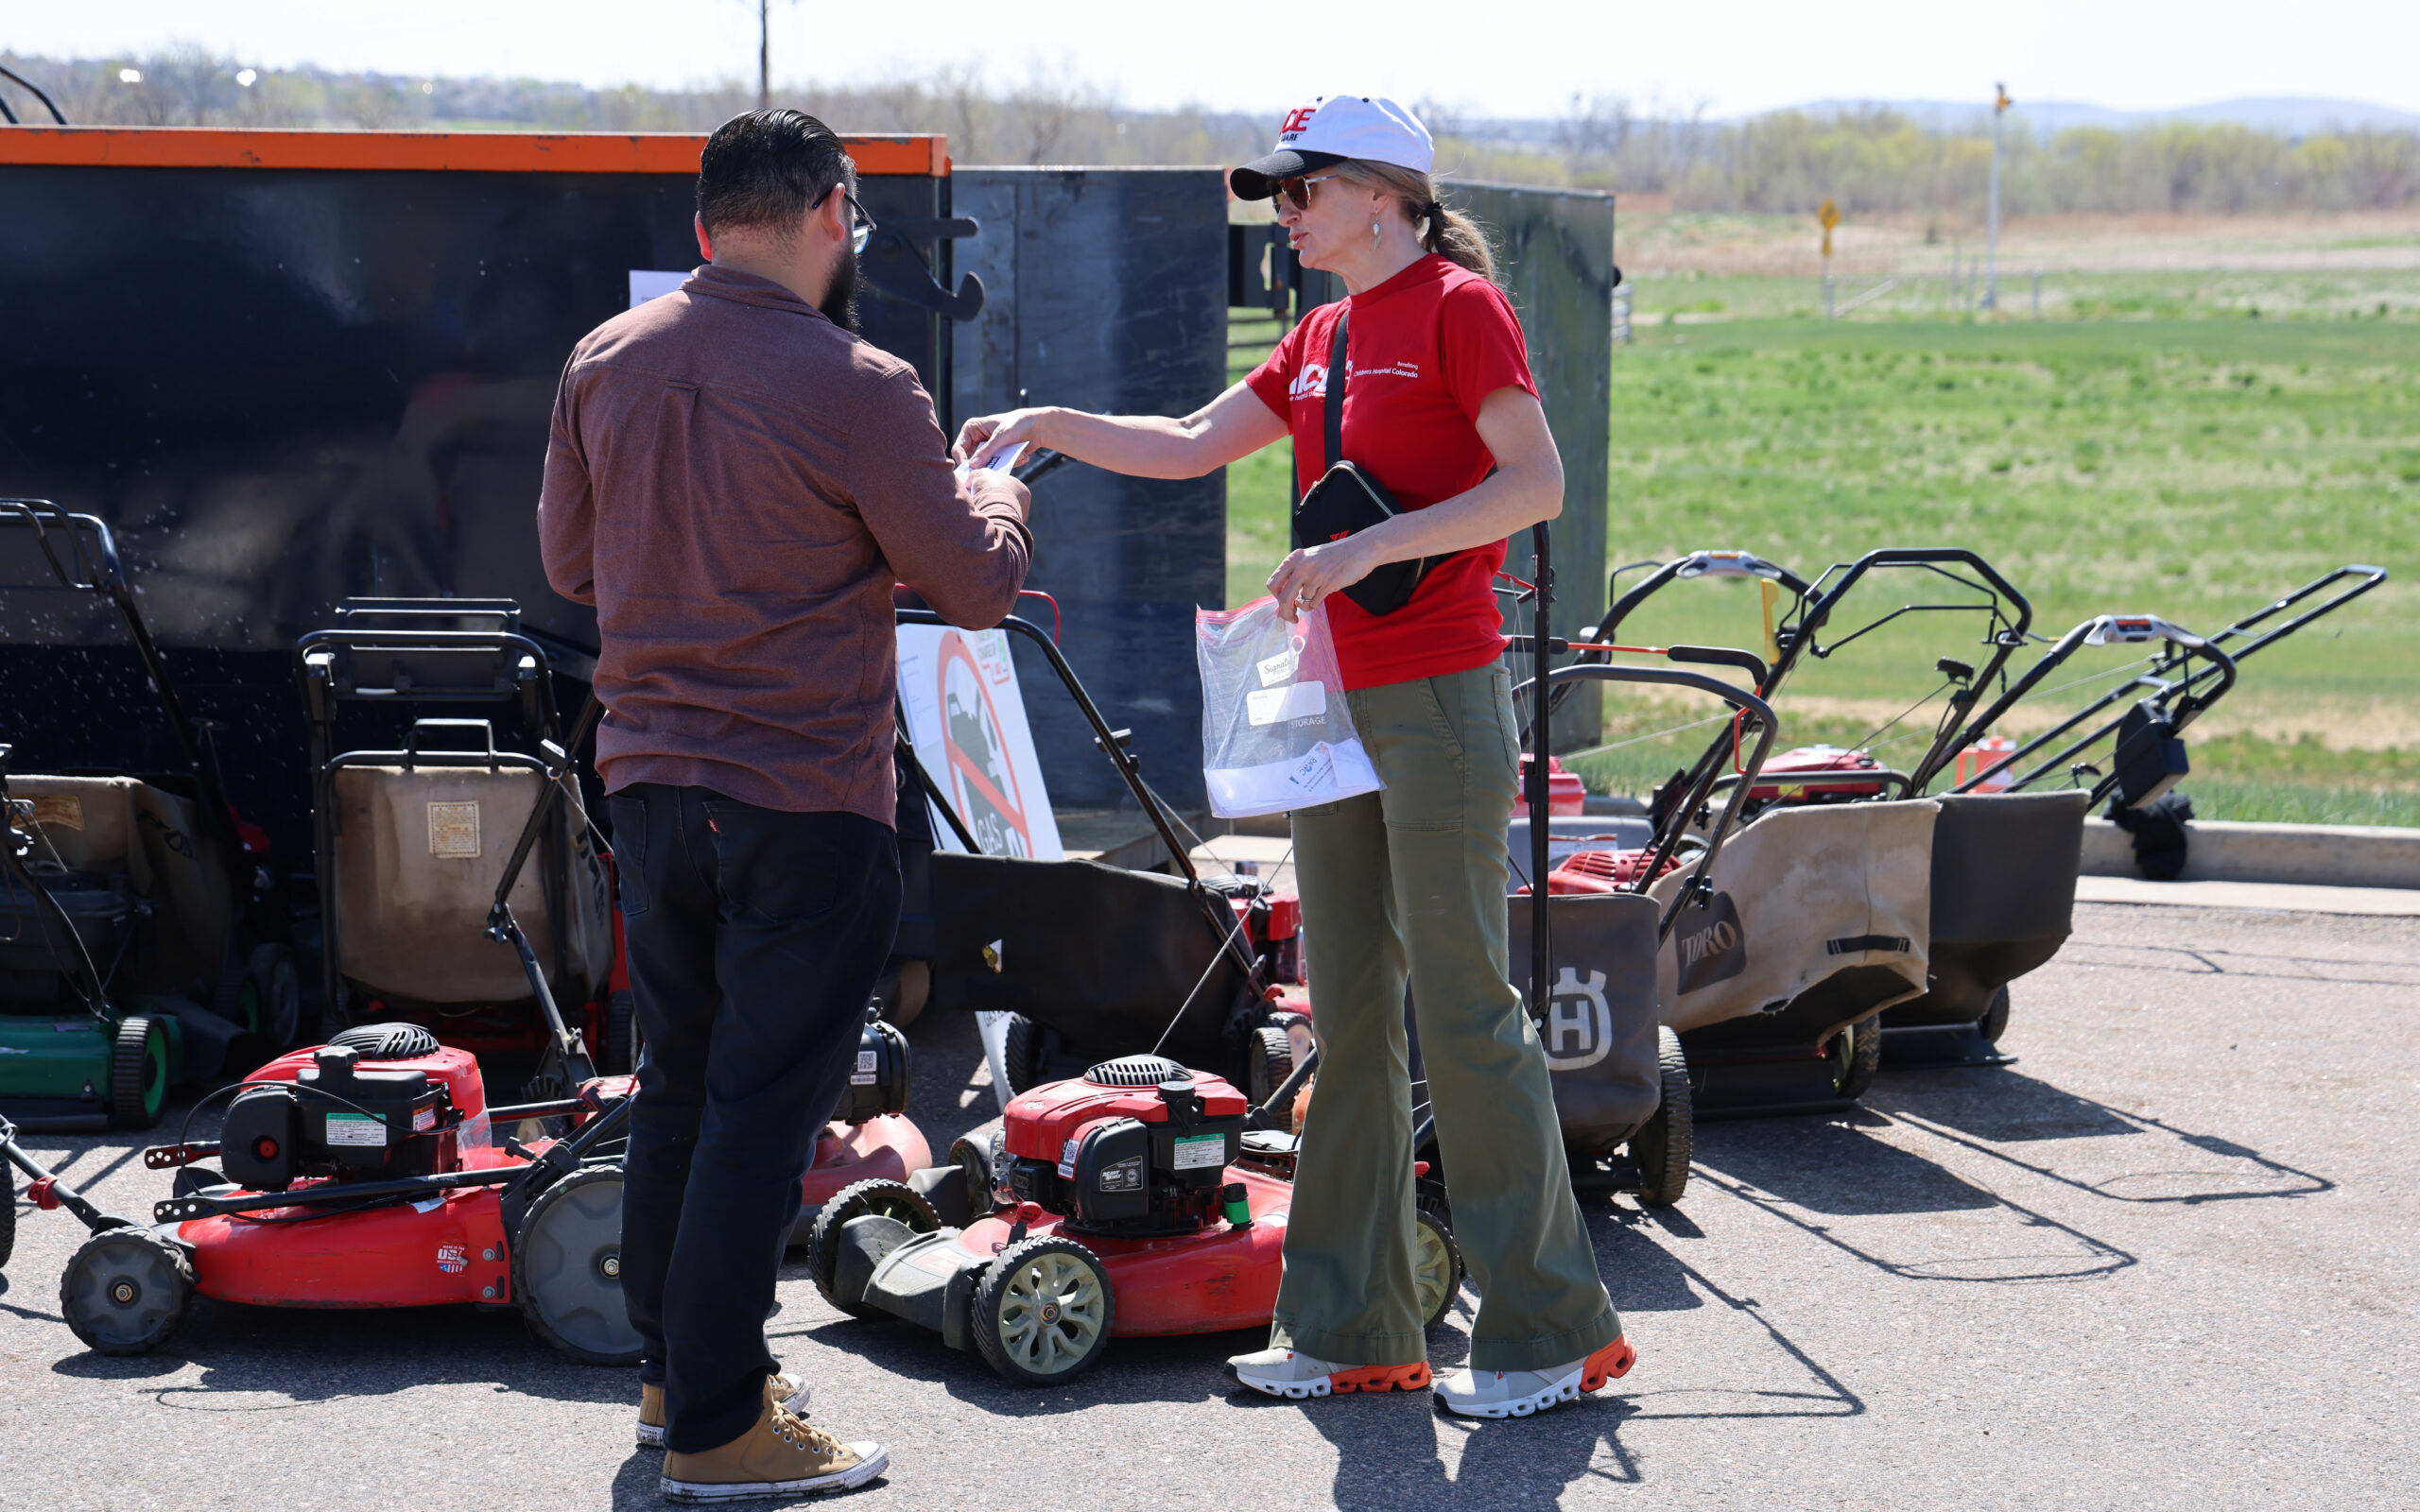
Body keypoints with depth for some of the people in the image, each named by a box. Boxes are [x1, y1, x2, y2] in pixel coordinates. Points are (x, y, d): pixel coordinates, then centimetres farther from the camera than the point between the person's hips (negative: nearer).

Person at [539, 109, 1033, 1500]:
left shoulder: (606, 365, 2)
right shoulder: (856, 389, -16)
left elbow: (572, 562, 15)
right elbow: (978, 585, -7)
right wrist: (991, 492, 14)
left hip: (651, 785, 6)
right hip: (806, 799, -6)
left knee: (679, 1086, 18)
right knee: (764, 1107, -1)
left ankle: (674, 1374, 28)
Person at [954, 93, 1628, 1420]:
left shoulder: (1458, 306, -8)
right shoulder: (1323, 337, 16)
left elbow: (1537, 484, -16)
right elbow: (1191, 446, 22)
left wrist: (1370, 546, -22)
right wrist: (1047, 425, 11)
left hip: (1438, 700, -8)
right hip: (1337, 699, 9)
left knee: (1460, 1002, -7)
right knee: (1348, 1010, 9)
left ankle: (1549, 1331, 1)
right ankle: (1353, 1331, 14)